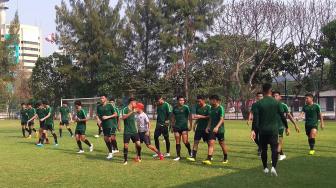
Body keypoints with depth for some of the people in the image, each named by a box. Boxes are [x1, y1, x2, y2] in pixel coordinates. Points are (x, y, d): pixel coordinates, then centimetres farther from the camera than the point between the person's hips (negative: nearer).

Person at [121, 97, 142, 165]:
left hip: (134, 131, 5)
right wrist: (132, 112, -31)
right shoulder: (125, 109, -9)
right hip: (127, 131, -5)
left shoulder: (133, 110, 10)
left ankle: (138, 156, 21)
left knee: (138, 144, -2)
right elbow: (123, 117, -27)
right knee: (126, 145, -2)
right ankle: (125, 160, 12)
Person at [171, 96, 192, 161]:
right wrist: (172, 126, 16)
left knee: (185, 141, -9)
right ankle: (178, 156, 12)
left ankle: (190, 152, 18)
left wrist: (190, 125, -4)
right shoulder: (175, 108, 9)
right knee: (177, 142, 5)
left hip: (184, 127, -4)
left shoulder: (186, 107, -2)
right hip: (176, 127, 4)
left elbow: (190, 117, 0)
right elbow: (173, 117, 18)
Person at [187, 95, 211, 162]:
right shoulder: (197, 107, 9)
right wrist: (195, 124, 13)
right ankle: (193, 157, -2)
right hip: (199, 127, 5)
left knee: (208, 142, 6)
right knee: (196, 141, -1)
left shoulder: (208, 107, -9)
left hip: (206, 128, -5)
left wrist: (201, 116, -20)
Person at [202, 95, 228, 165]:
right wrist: (208, 127, 9)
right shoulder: (212, 108, 11)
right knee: (211, 143, -6)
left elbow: (222, 119, -18)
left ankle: (225, 159, 25)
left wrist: (217, 127, -30)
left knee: (222, 144, 7)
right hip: (212, 129, 6)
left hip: (220, 129, -6)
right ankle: (209, 159, -11)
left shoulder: (220, 108, -11)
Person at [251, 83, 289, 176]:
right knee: (274, 149, 1)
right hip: (273, 130, -1)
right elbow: (282, 116, 2)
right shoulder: (276, 102, -1)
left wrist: (253, 130, -10)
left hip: (262, 130, 1)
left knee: (264, 149, 12)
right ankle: (273, 167, -17)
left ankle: (265, 168, 22)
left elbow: (255, 118, -10)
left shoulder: (259, 103, -4)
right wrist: (287, 127, 13)